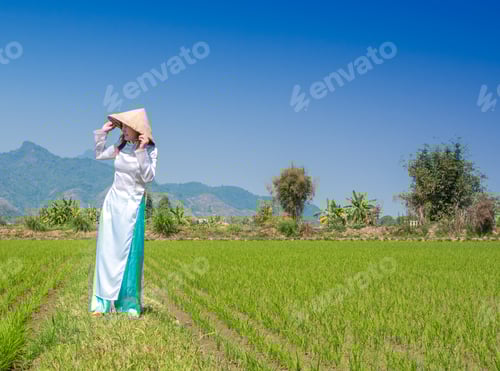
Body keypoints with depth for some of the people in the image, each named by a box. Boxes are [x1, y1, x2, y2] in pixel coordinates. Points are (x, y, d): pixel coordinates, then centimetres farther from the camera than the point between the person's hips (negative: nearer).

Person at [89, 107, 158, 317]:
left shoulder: (150, 150, -8)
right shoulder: (121, 147, 4)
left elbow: (148, 177, -19)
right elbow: (98, 156, 18)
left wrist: (142, 151, -23)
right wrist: (102, 132, 8)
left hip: (132, 206, -4)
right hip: (113, 202, 4)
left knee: (129, 254, -1)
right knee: (107, 251, 4)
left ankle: (130, 303, 9)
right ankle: (103, 302, 9)